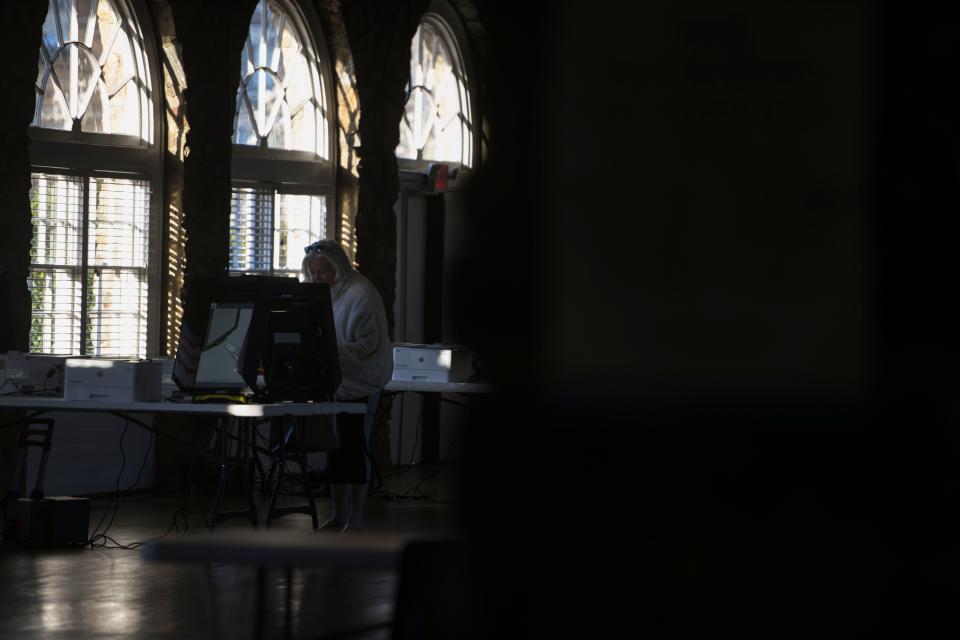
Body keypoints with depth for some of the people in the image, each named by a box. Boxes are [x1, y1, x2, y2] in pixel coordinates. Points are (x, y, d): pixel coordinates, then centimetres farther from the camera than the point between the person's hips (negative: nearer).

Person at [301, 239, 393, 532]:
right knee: (335, 447, 10)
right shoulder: (325, 294, 14)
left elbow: (368, 344, -19)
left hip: (357, 384, -8)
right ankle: (338, 516, 17)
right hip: (333, 385, 8)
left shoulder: (360, 294, -13)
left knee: (354, 447, -6)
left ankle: (355, 520, -1)